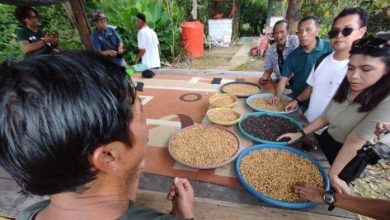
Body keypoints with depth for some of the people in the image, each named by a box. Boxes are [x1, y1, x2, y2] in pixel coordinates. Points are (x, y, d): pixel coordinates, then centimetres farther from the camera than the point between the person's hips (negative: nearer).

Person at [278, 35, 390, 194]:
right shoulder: (346, 87, -6)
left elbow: (355, 142, -27)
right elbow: (325, 117, 1)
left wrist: (332, 174, -21)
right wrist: (299, 134, -5)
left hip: (351, 158, -6)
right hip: (325, 141, 6)